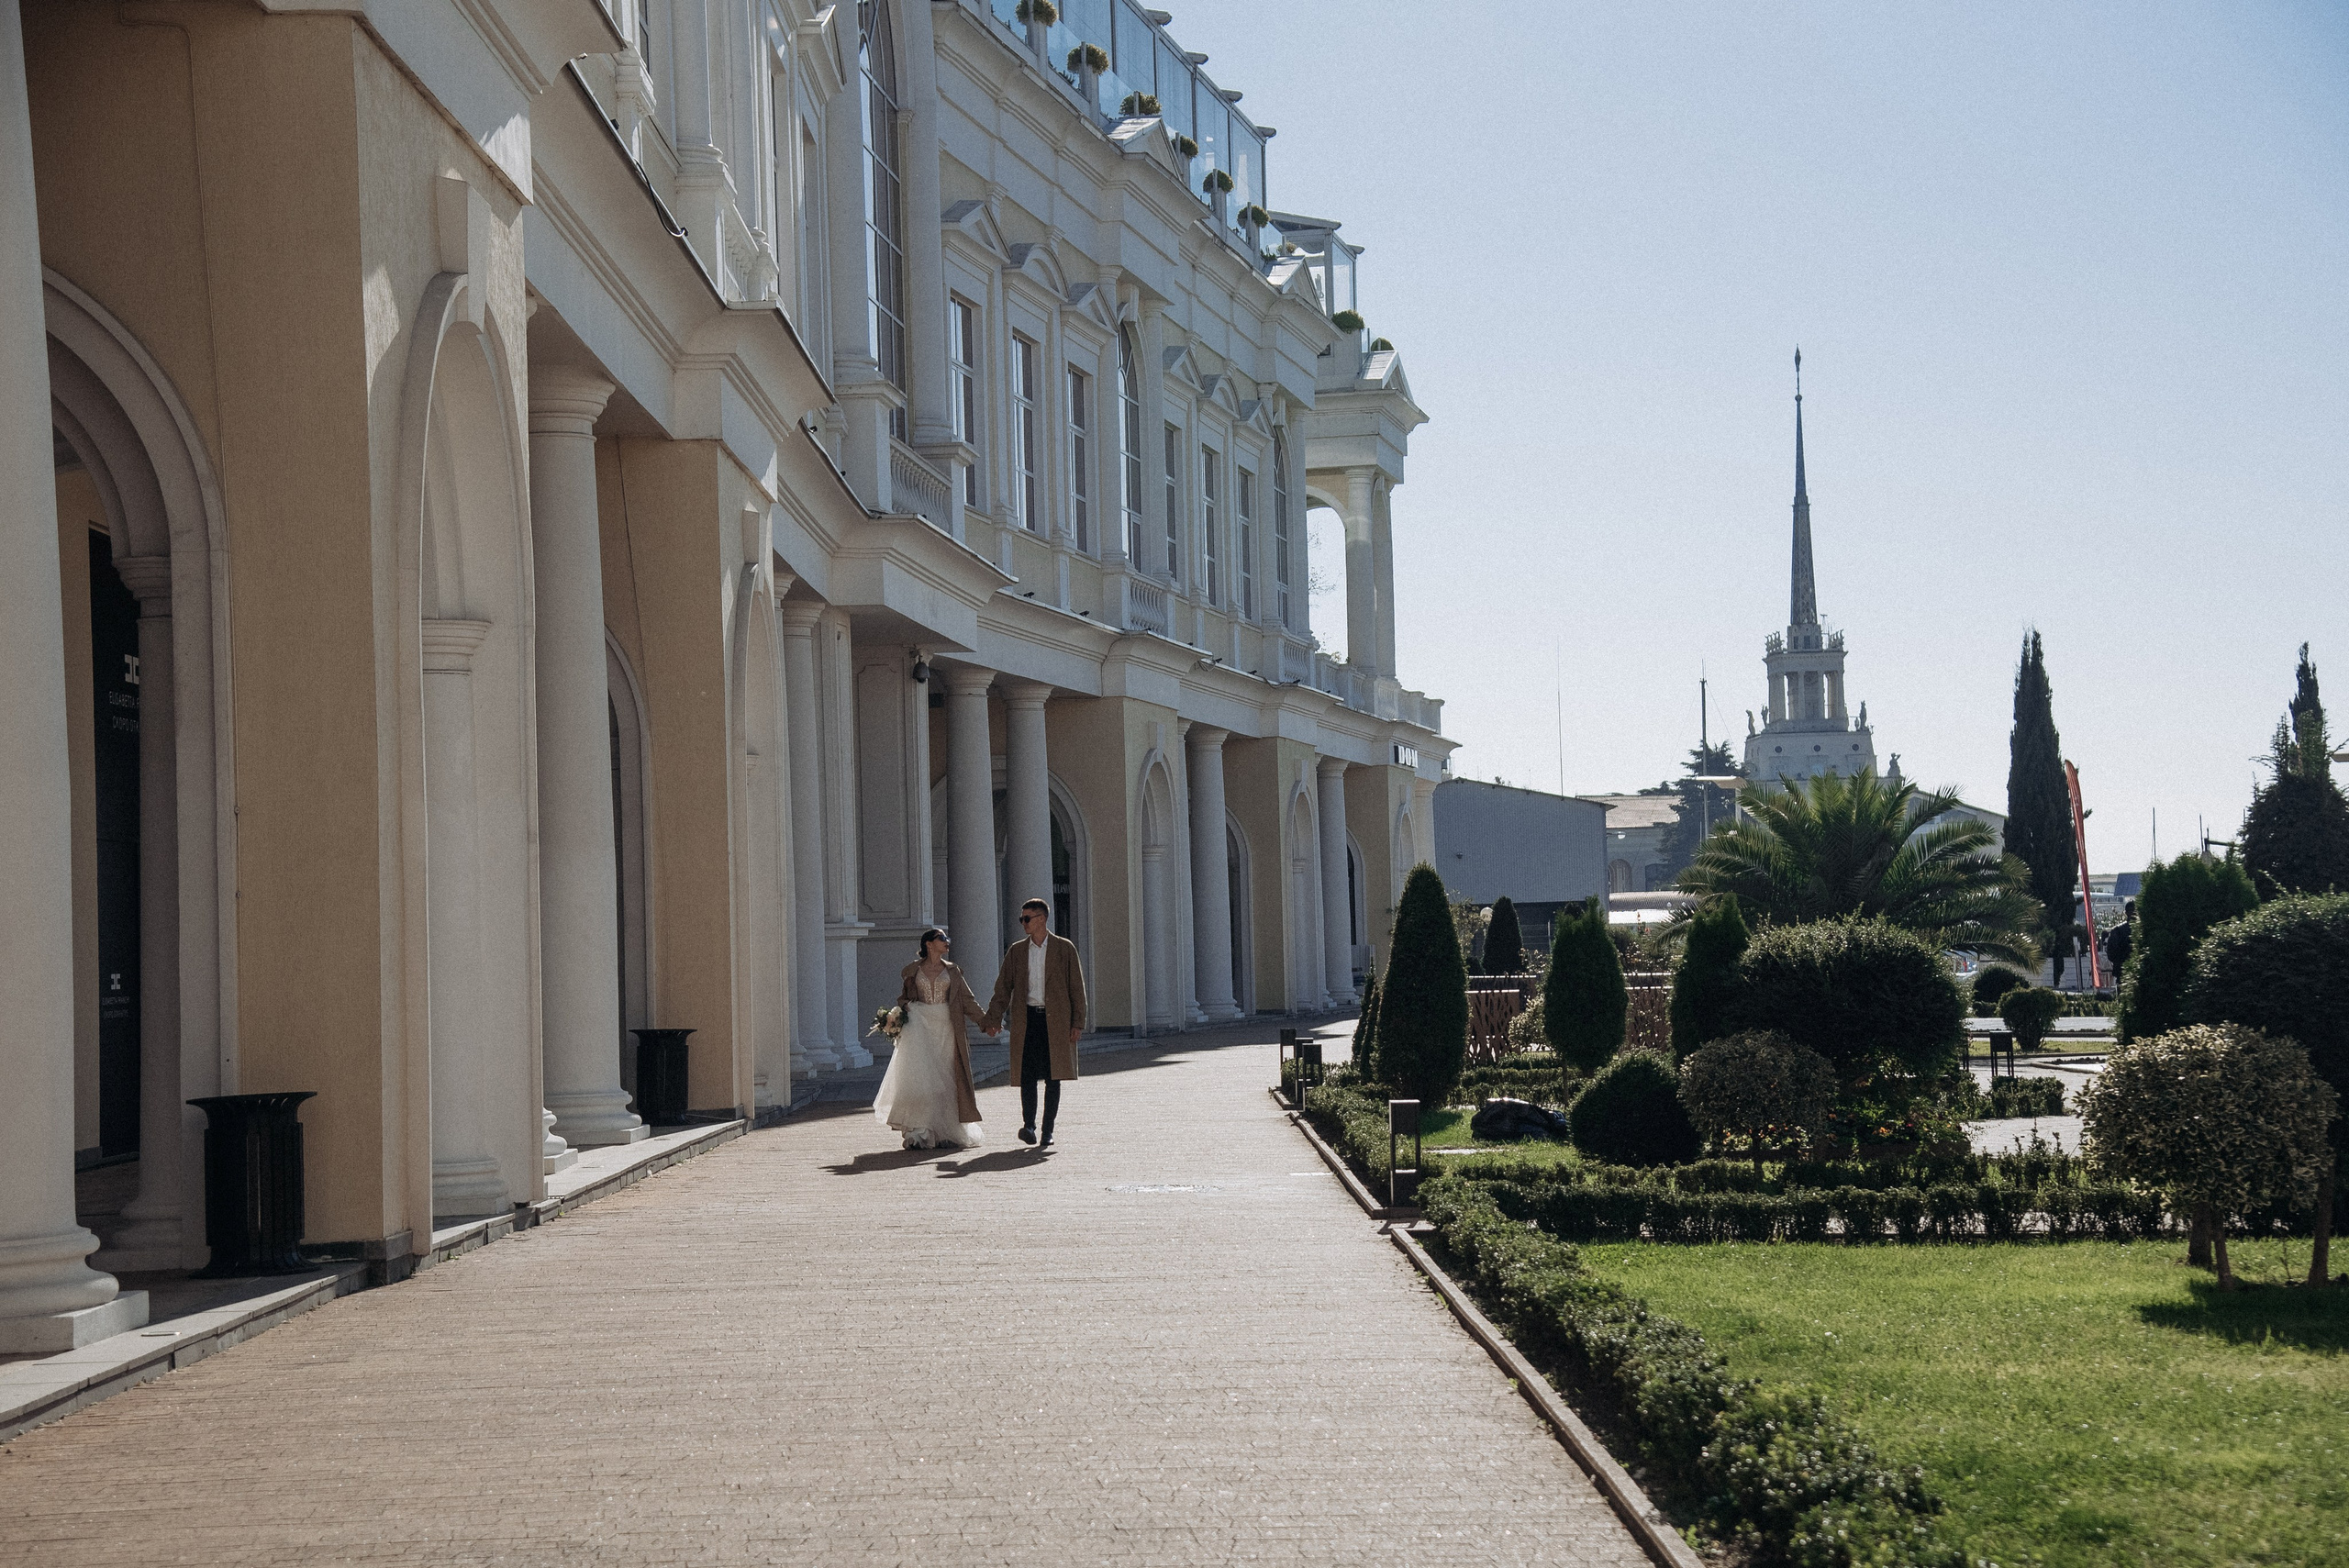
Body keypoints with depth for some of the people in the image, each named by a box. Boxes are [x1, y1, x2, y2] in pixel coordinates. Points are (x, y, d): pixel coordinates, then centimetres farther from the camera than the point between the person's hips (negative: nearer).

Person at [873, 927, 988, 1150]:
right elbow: (903, 998, 15)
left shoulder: (952, 971, 12)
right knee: (919, 1076, -11)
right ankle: (918, 1133, -11)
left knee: (945, 1079, 0)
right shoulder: (913, 970, 8)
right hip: (919, 1024, -2)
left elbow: (967, 999, 10)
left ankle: (943, 1131, 6)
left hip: (945, 1027, 2)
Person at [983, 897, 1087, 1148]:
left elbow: (1077, 987, 4)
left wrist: (1077, 1022, -3)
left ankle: (1048, 1131, 5)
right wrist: (992, 1019, 0)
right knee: (1027, 1075, -7)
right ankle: (1029, 1125, -4)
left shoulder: (1064, 948, 4)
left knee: (1053, 1077, 0)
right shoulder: (1016, 951, 11)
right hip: (1025, 1019, 2)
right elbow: (1003, 988, 10)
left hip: (1056, 1021, -2)